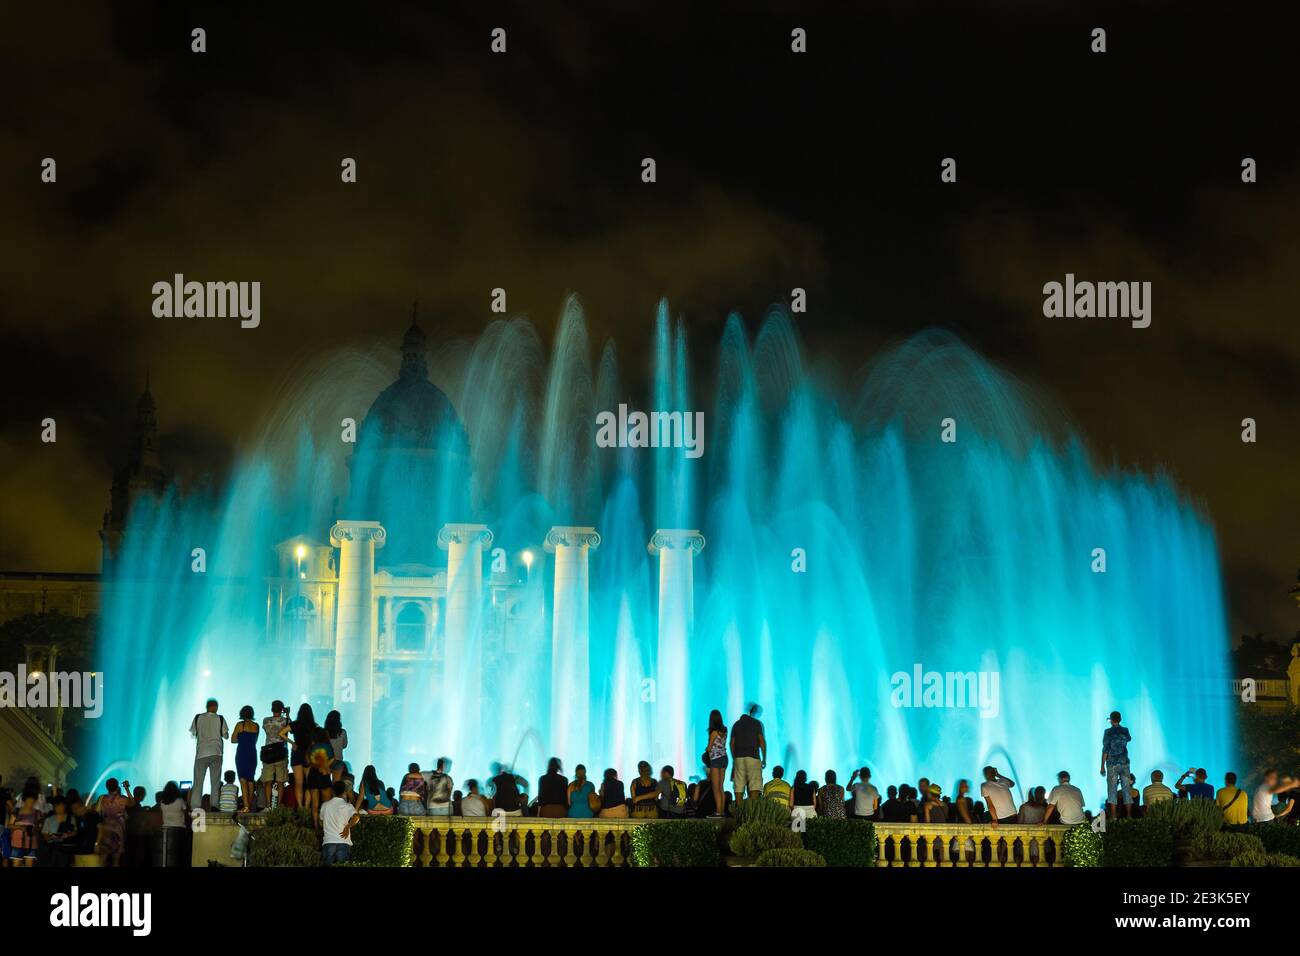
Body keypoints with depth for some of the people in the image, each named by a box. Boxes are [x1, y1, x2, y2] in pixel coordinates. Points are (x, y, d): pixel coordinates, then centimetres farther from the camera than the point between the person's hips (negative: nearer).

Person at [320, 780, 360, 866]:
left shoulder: (325, 805, 12)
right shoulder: (347, 806, 2)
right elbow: (356, 817, -17)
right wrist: (347, 828, -5)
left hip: (328, 842, 2)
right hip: (343, 843, -2)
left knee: (328, 865, -3)